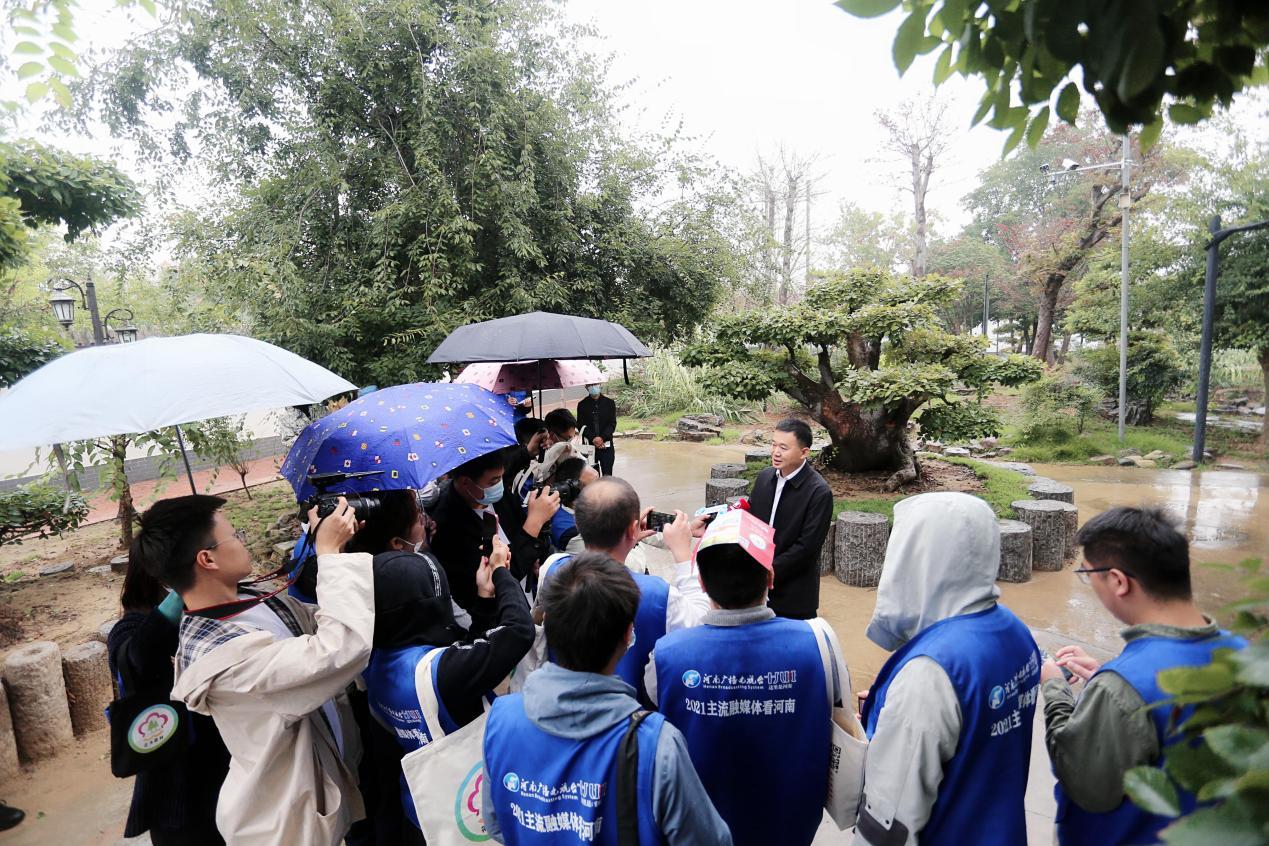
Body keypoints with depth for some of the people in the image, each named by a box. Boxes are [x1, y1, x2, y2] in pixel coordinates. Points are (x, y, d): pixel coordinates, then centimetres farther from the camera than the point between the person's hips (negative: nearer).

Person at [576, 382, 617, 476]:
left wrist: (602, 438, -15)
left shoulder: (609, 403, 5)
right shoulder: (582, 405, 5)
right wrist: (593, 438, -15)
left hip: (606, 445, 0)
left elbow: (612, 424, 0)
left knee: (607, 475, -3)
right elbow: (581, 425, -1)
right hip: (588, 445, 0)